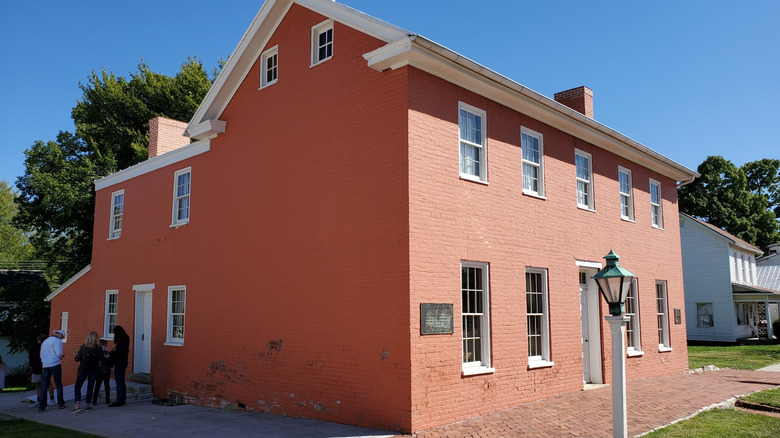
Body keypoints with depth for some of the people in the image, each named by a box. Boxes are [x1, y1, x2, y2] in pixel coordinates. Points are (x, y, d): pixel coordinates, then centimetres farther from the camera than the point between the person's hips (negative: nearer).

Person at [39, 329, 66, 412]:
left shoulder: (45, 342, 20)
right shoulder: (57, 341, -5)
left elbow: (41, 355, 22)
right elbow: (59, 353, -16)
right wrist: (60, 357, 3)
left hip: (45, 366, 6)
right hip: (55, 364, -6)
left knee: (44, 386, 4)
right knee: (58, 384, 6)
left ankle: (41, 407, -2)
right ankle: (60, 403, 12)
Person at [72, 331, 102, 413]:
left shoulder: (83, 347, -8)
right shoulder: (98, 348, -6)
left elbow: (77, 359, -8)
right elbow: (102, 359, -7)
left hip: (83, 369, -2)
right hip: (94, 370, 2)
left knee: (77, 387, 4)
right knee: (90, 387, 10)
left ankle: (78, 404, -10)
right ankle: (88, 405, 12)